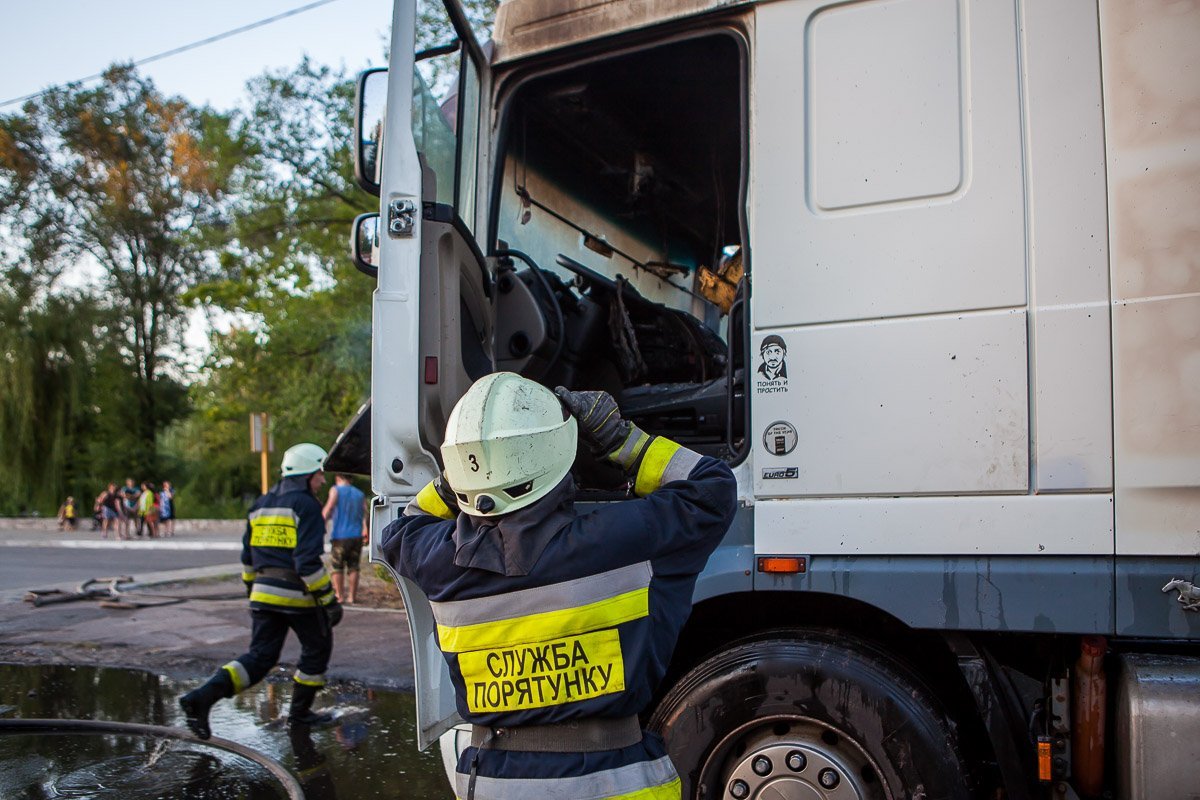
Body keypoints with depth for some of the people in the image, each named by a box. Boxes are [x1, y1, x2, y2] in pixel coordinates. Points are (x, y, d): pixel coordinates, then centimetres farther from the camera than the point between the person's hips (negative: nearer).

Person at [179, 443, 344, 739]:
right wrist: (329, 600, -14)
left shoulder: (261, 504, 15)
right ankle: (300, 711, 22)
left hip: (263, 593, 7)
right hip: (297, 595, -7)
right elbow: (308, 561, -18)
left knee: (260, 656, 9)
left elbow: (248, 556, 19)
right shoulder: (306, 505, -11)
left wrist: (252, 591, 28)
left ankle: (202, 697, -8)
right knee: (317, 648, 15)